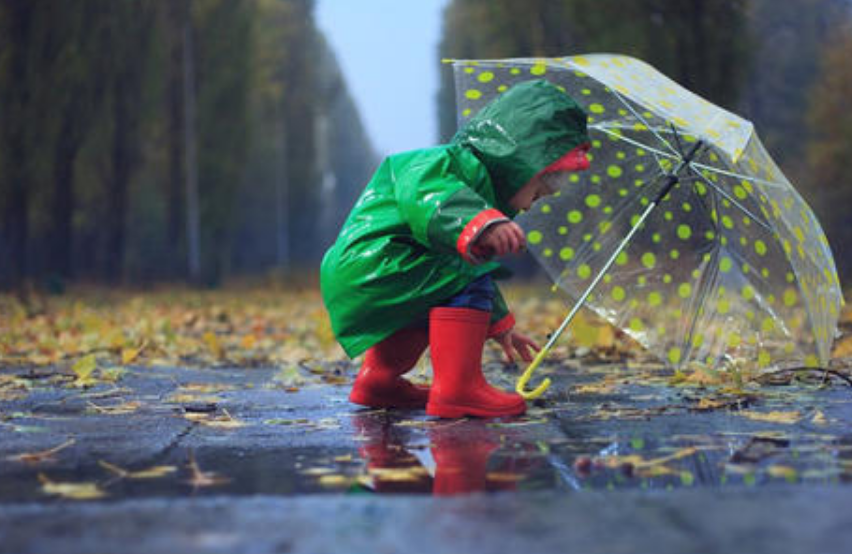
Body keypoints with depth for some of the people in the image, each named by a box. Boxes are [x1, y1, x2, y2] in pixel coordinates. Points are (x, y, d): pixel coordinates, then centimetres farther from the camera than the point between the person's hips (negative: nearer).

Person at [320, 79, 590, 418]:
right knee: (466, 274, -21)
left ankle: (378, 378, 31)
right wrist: (482, 223, -52)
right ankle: (456, 389, -23)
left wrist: (499, 325, 42)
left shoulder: (479, 182, 23)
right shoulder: (453, 162, -12)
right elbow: (422, 195, -38)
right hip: (363, 272, -11)